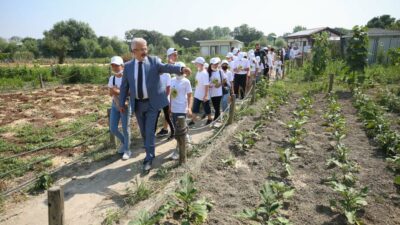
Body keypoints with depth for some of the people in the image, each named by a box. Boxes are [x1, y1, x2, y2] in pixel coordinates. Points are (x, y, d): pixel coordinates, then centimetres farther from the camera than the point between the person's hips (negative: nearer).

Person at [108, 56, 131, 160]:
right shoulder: (111, 78, 7)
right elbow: (111, 93, 9)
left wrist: (118, 91, -23)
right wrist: (113, 91, -12)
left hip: (125, 105, -6)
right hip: (114, 105, 6)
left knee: (125, 128, -1)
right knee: (113, 129, 6)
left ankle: (127, 150, 16)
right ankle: (124, 142, 34)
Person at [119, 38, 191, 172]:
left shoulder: (154, 61, -3)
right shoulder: (128, 66, 4)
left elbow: (166, 67, -19)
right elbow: (124, 86, 8)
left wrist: (181, 69, -37)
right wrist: (122, 103, 7)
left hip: (152, 103, -3)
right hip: (137, 104, 4)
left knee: (150, 131, -3)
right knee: (143, 131, 14)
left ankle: (149, 159, 8)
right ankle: (150, 153, 35)